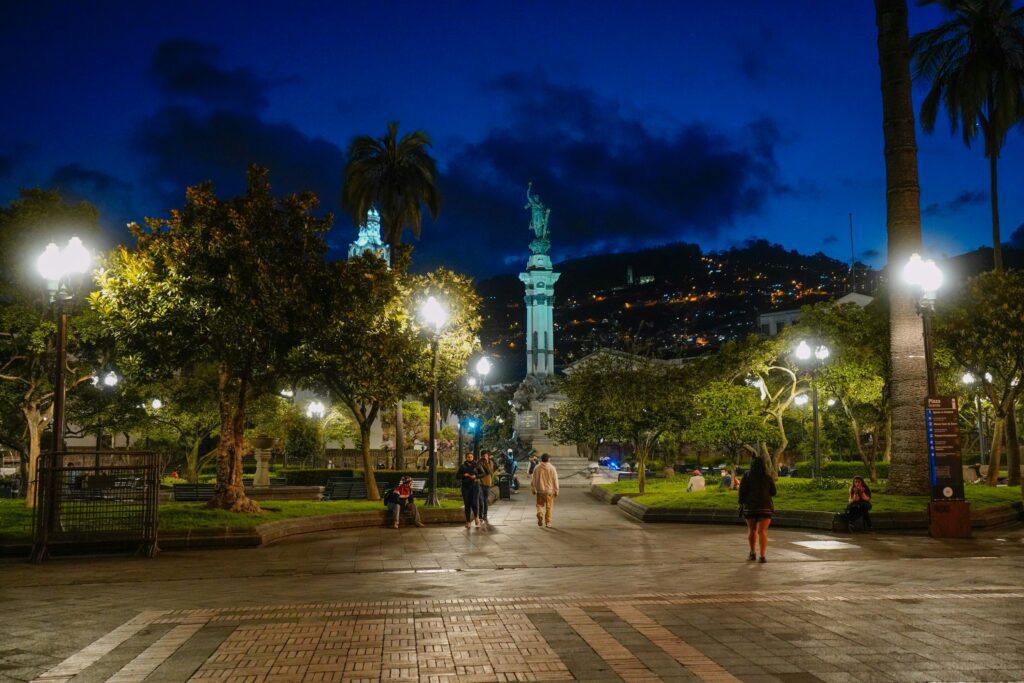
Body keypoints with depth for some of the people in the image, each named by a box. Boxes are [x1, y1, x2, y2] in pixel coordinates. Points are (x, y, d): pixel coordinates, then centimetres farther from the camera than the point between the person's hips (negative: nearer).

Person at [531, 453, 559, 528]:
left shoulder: (537, 468, -3)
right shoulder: (552, 468, -6)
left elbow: (533, 480, 2)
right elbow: (555, 480, -4)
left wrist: (533, 489, 13)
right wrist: (556, 491, 5)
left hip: (540, 491, 1)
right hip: (549, 491, -1)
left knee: (540, 505, 12)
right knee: (549, 507, 8)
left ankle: (540, 514, -15)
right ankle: (548, 523, 10)